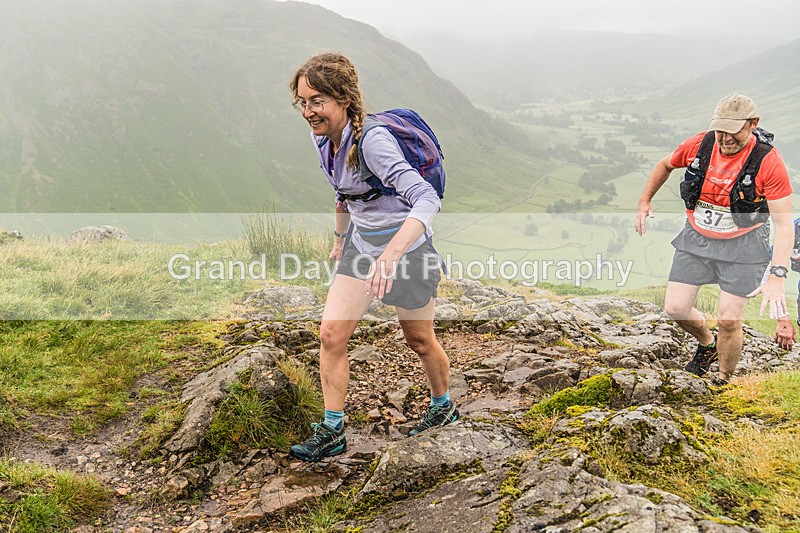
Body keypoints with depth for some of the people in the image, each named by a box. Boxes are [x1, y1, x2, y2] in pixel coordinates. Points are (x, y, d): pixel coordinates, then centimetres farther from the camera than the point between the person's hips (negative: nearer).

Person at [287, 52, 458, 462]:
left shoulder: (373, 141, -29)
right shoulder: (323, 139, -4)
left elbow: (427, 200, -40)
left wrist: (391, 254, -52)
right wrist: (340, 238, 26)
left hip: (405, 245, -6)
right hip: (362, 244, 7)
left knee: (419, 341, 13)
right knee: (331, 333, -3)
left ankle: (443, 407, 41)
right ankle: (332, 432, 10)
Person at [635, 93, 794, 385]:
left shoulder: (768, 161, -21)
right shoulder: (698, 145, -11)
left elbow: (784, 224, -23)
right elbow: (664, 166, 14)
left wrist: (777, 275, -34)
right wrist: (644, 202, 11)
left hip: (742, 244, -3)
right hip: (696, 238, 4)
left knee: (729, 320, -6)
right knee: (675, 308, -2)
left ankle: (724, 382, 21)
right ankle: (707, 343, 32)